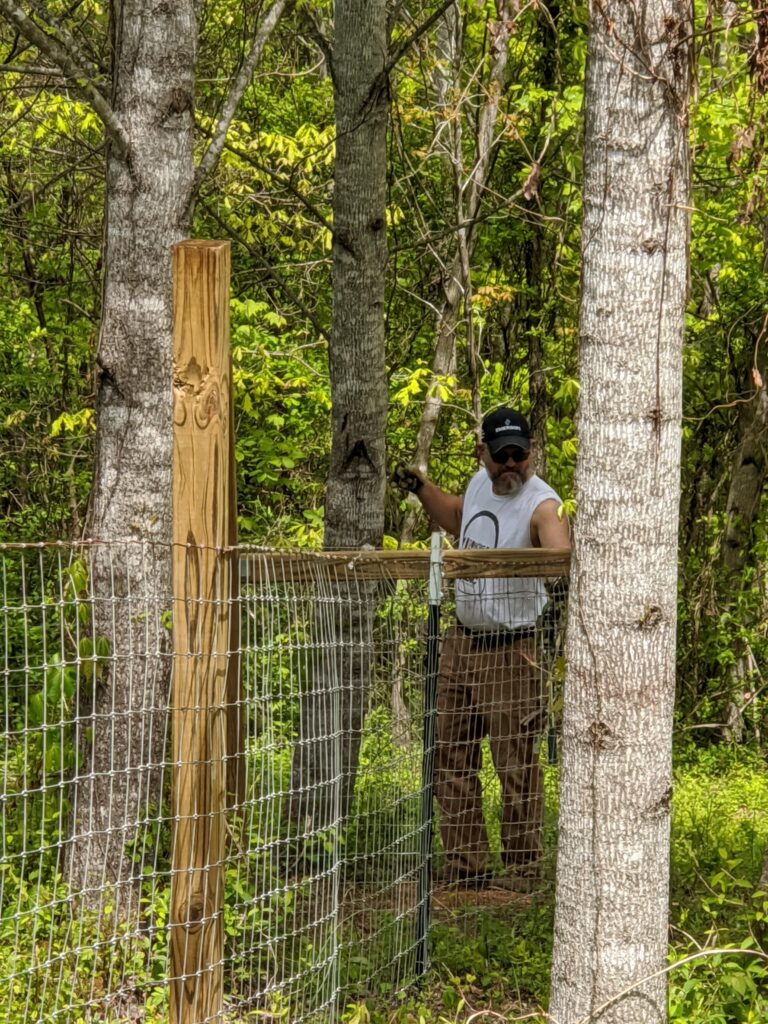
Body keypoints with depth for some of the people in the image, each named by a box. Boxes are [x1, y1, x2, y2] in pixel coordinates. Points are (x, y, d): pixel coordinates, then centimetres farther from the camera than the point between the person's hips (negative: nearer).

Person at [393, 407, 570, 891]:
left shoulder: (542, 505, -19)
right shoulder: (480, 483, 5)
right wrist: (421, 487, 20)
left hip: (512, 650, -8)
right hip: (462, 640, 8)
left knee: (516, 765, -4)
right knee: (452, 759, 13)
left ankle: (524, 870, 8)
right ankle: (464, 863, 23)